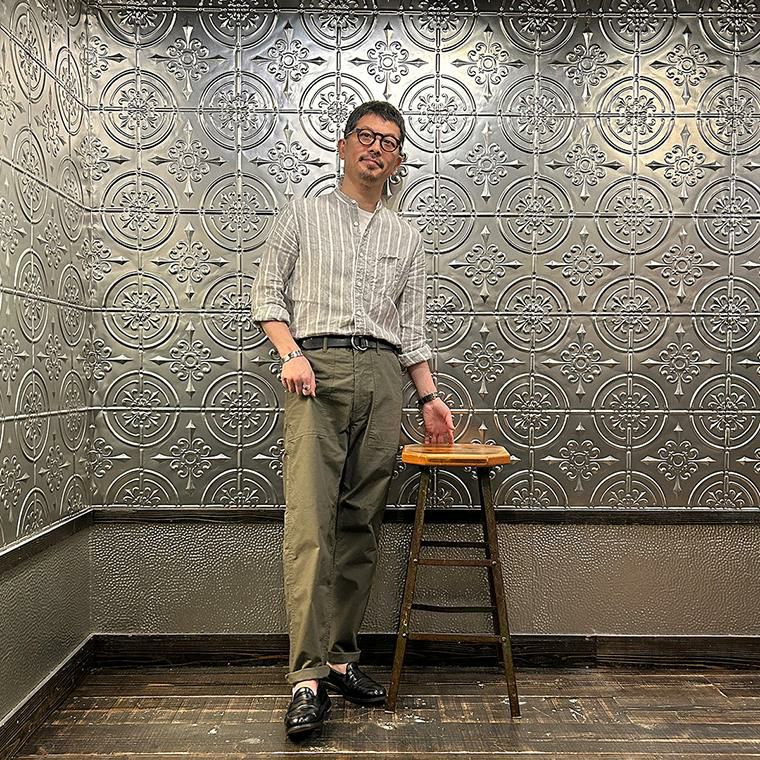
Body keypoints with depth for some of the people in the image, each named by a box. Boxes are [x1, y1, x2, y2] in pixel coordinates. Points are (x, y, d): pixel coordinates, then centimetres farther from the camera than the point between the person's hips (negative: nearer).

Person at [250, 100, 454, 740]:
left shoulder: (406, 237, 21)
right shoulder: (303, 215, 15)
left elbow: (411, 327, 19)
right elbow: (268, 293, 10)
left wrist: (429, 396, 8)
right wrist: (292, 353, -7)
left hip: (383, 375, 3)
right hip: (318, 366, -3)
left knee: (361, 526, 2)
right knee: (310, 523, -12)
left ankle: (340, 657, 12)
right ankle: (308, 677, -10)